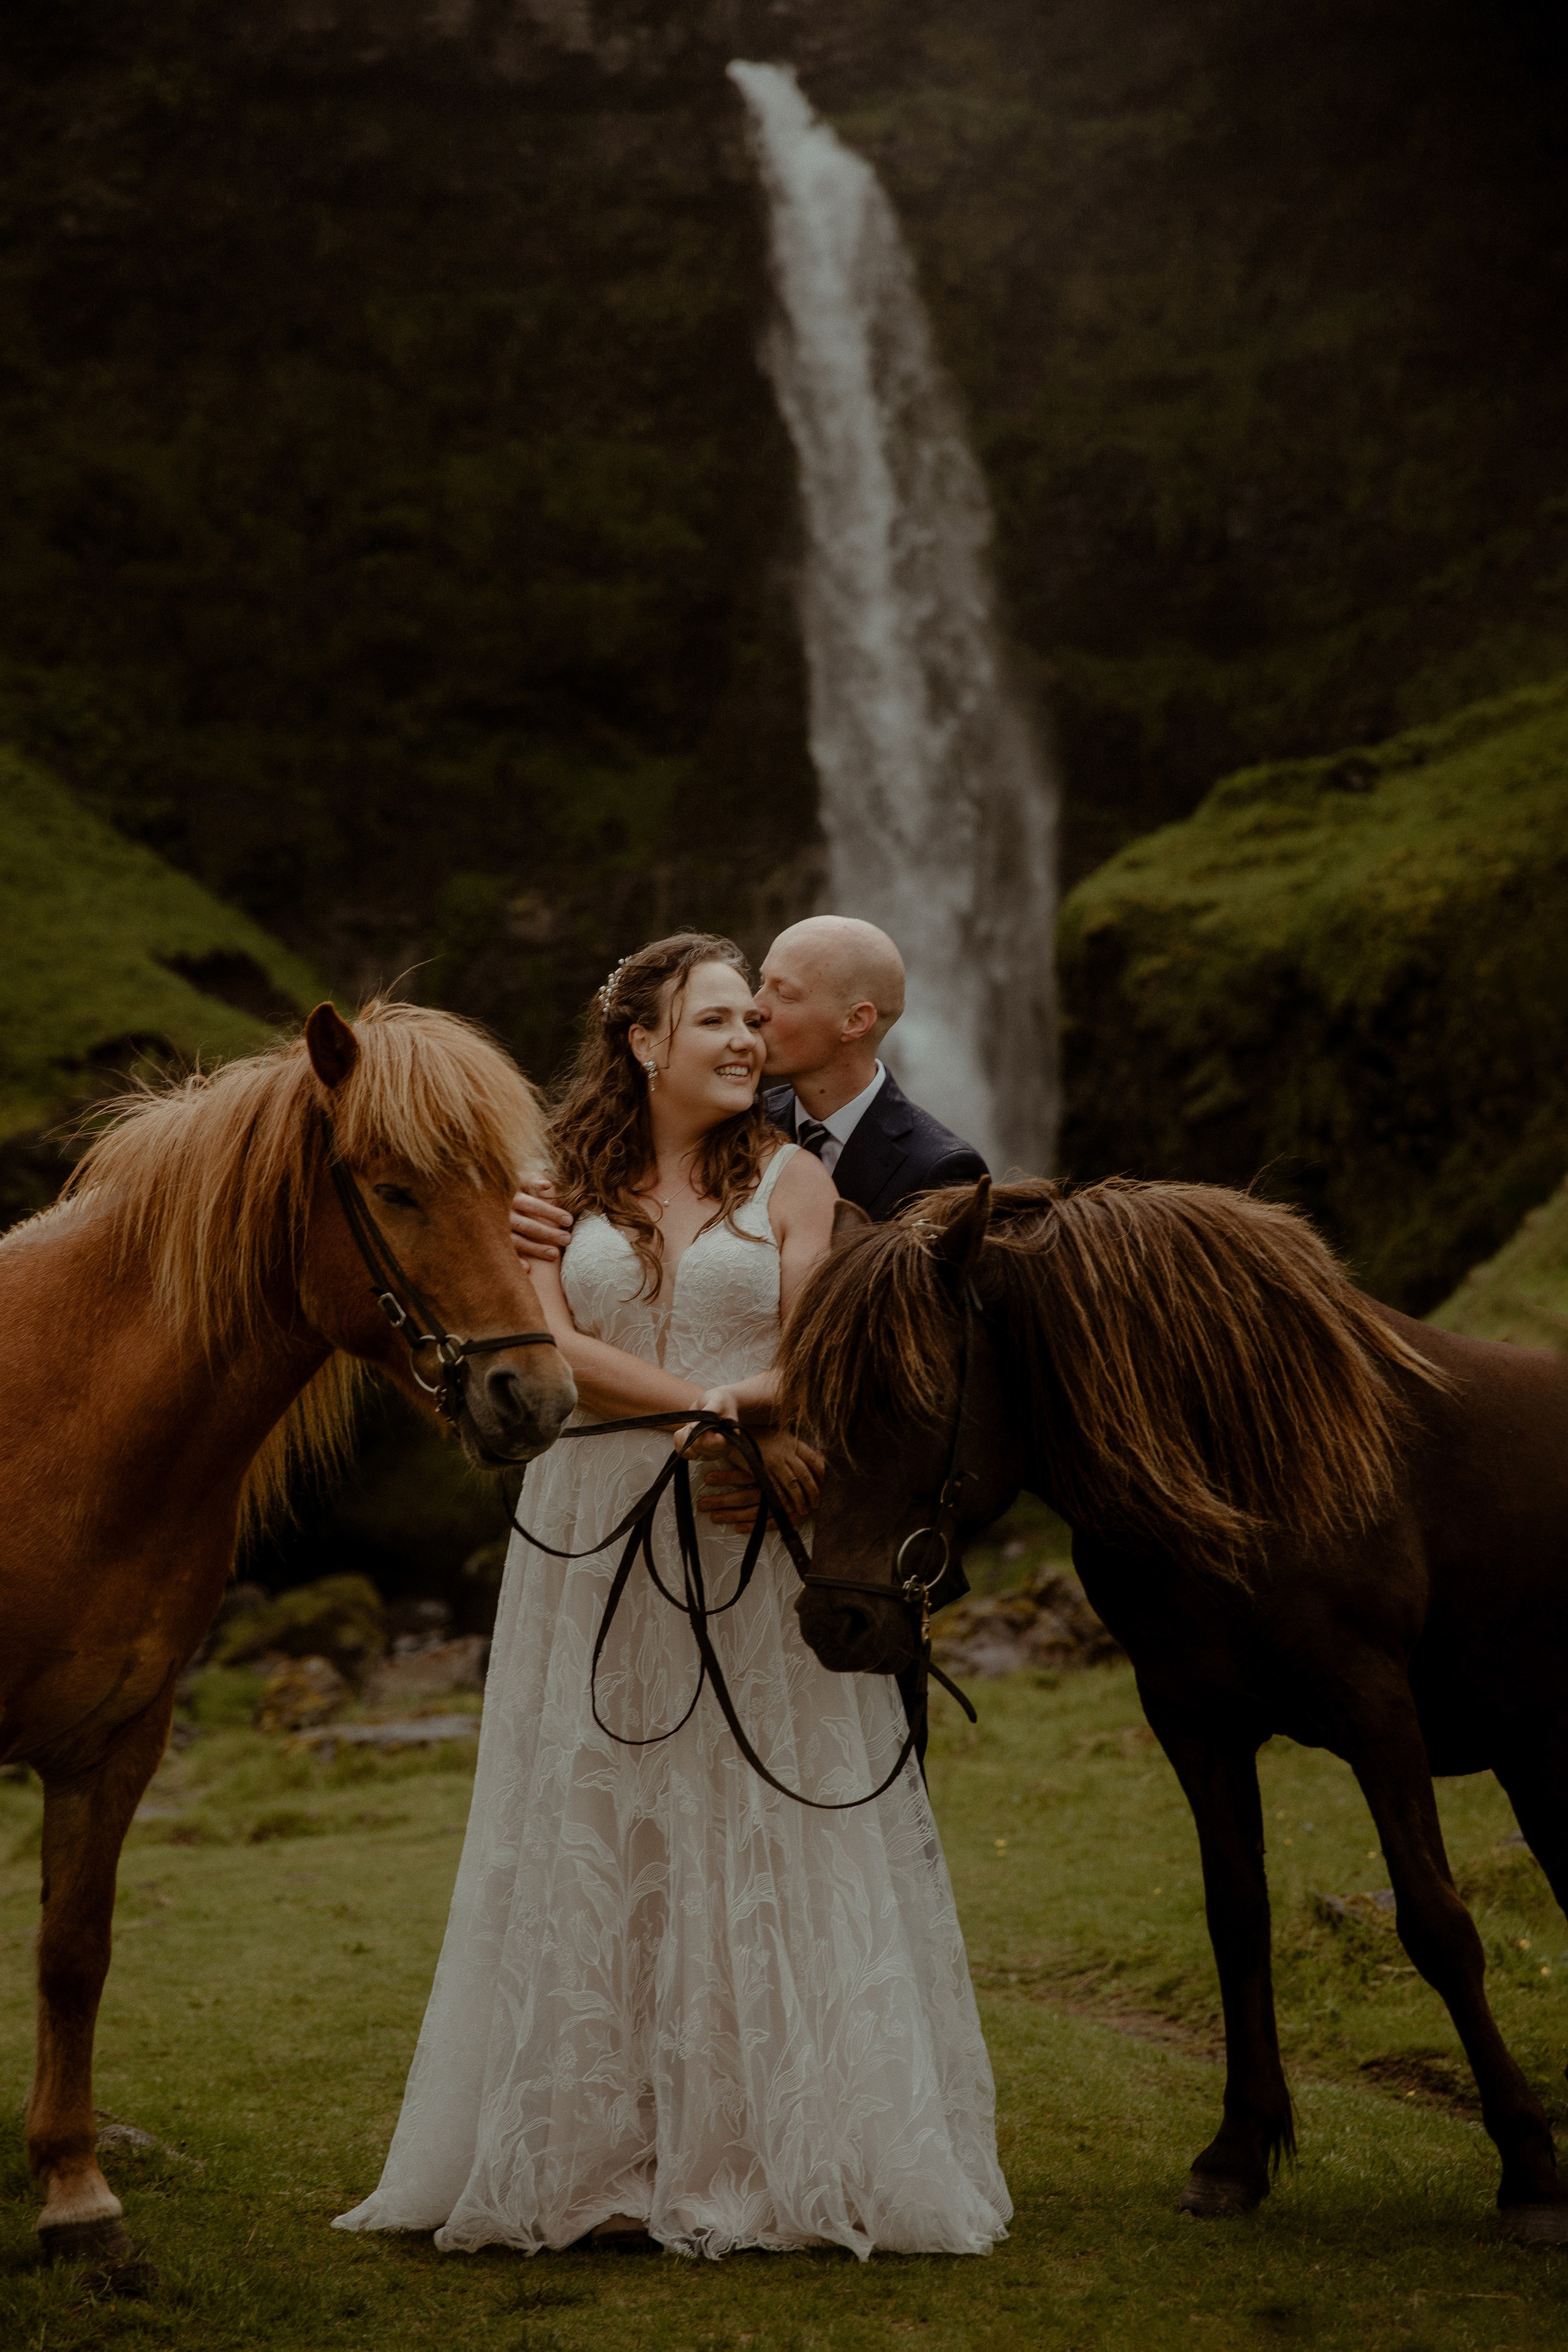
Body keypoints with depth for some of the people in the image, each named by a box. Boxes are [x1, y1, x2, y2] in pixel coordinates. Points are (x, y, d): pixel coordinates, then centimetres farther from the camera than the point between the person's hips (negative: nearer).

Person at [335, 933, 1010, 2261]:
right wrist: (704, 1402, -15)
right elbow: (550, 1341, -6)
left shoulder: (790, 1182, 4)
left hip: (754, 1546, -2)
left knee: (766, 1839, -1)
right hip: (596, 1537, 2)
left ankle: (784, 2150, 7)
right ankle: (594, 2155, 14)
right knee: (592, 1837, 5)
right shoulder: (569, 1184, 7)